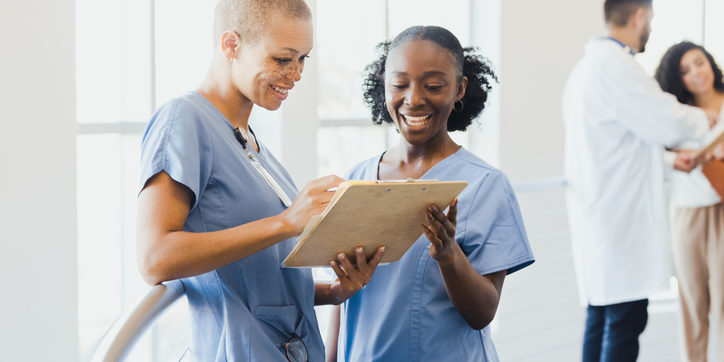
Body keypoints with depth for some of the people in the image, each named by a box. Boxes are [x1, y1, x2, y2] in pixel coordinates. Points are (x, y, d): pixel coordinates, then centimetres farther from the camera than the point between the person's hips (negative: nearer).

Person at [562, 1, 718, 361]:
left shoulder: (589, 65, 17)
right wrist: (704, 118, 5)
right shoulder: (615, 66, -15)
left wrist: (669, 161, 23)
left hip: (596, 217, 10)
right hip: (620, 219, -10)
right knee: (625, 321, -6)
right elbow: (669, 122, -15)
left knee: (601, 317, 13)